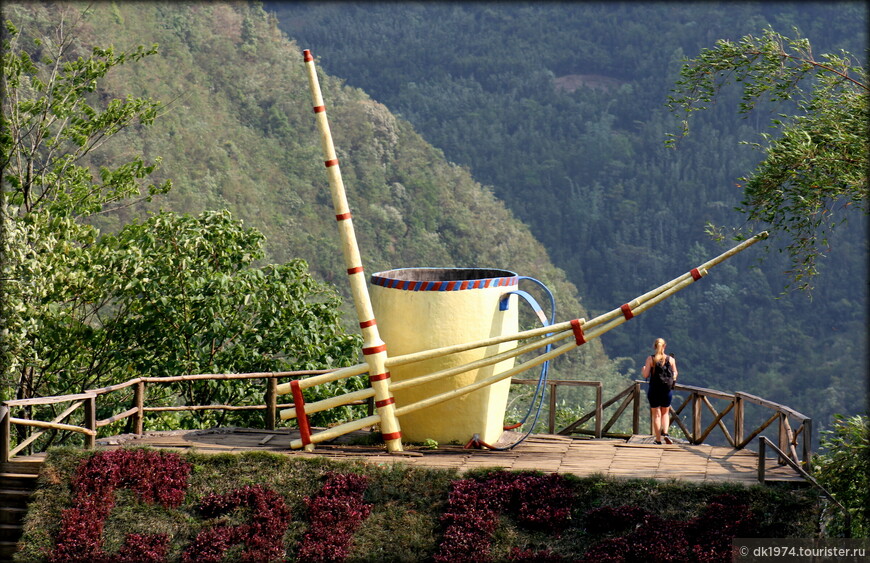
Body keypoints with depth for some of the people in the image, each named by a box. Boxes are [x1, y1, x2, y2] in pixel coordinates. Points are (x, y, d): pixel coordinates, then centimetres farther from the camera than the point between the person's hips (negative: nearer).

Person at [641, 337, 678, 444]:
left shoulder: (650, 359, -7)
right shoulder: (671, 359, -2)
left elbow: (645, 375, -8)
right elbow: (675, 376, 3)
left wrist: (643, 369, 13)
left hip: (654, 390, -1)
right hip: (667, 390, 1)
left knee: (656, 414, 7)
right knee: (665, 413, 19)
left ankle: (658, 440, 7)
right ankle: (665, 433, -3)